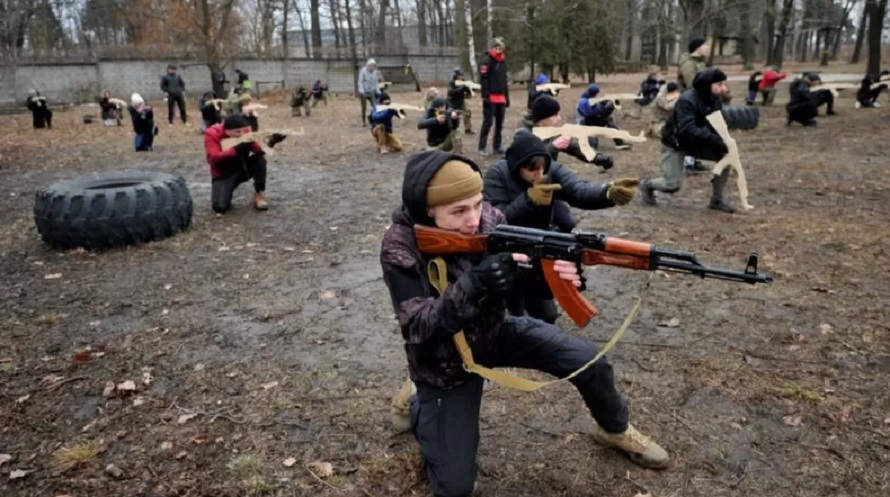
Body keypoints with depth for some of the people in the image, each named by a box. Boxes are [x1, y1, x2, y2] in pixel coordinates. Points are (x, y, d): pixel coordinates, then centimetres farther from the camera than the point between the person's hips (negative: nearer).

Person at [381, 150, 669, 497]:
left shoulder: (486, 217, -17)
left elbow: (524, 274, -13)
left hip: (497, 332, 4)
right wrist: (473, 284, -47)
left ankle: (615, 429, 28)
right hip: (445, 360, -4)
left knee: (589, 361, -5)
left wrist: (560, 270, -37)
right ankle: (417, 401, 24)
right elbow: (418, 327, -32)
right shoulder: (400, 248, -28)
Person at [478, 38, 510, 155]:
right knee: (487, 122, -8)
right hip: (491, 97, -8)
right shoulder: (487, 61, -7)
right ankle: (482, 147, -6)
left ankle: (497, 146, 18)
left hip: (501, 97, 8)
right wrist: (485, 96, -20)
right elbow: (483, 80, -14)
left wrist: (507, 97, 17)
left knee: (500, 123, 9)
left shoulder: (502, 62, 17)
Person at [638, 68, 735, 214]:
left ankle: (717, 200, 2)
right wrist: (715, 139, -47)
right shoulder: (687, 100, -30)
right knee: (673, 185, -13)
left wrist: (723, 142, -24)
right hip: (675, 144, -7)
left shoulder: (716, 101, -6)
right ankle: (647, 185, 21)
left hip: (696, 143, 7)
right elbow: (687, 129, -41)